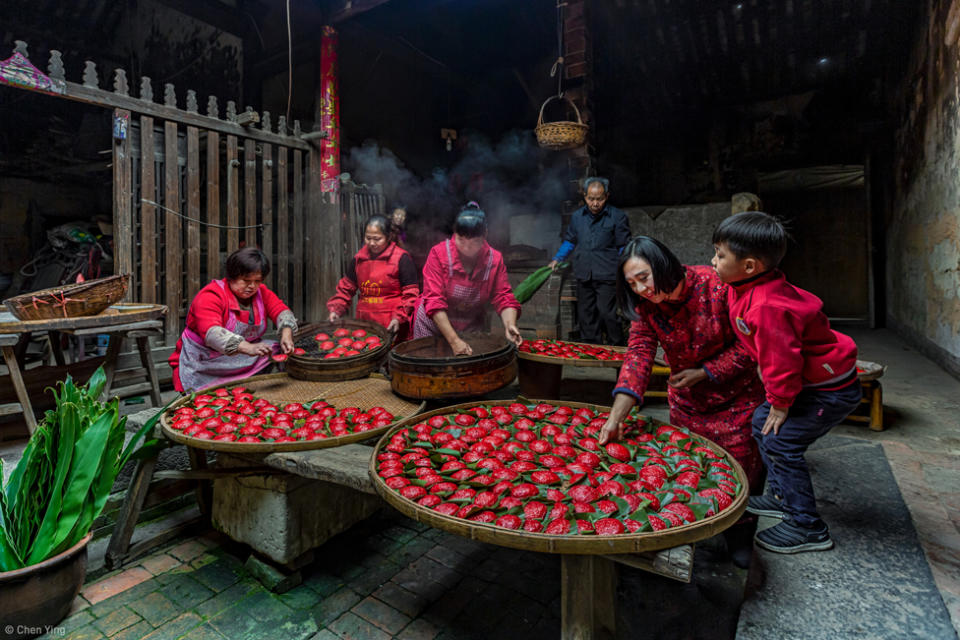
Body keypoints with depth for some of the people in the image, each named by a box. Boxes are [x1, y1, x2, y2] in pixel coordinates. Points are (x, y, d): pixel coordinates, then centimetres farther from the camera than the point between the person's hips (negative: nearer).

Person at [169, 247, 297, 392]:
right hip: (203, 367, -6)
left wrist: (286, 334, -30)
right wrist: (248, 348, -50)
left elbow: (281, 311, -5)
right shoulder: (210, 296, -18)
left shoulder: (260, 292, 3)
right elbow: (211, 332, -34)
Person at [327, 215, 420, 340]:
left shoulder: (401, 258, -5)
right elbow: (346, 287, 18)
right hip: (364, 322, 5)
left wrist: (399, 317, -16)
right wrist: (336, 309, 4)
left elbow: (411, 293, -6)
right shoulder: (358, 259, 12)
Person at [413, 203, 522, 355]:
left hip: (473, 328, 2)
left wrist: (509, 325, -31)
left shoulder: (494, 259, -10)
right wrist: (454, 340, -32)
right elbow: (433, 300, -24)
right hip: (434, 326, -2)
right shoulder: (439, 253, -18)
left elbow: (503, 297, -10)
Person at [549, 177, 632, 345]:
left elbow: (623, 248, 1)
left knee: (607, 313, -10)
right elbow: (569, 241, 22)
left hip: (607, 276, -4)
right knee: (585, 314, 10)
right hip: (583, 275, 5)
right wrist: (557, 259, 12)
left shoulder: (618, 217, -1)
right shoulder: (577, 216, 10)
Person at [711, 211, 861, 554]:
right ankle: (782, 496, 29)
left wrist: (780, 403, -12)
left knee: (780, 441, -10)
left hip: (832, 390, -10)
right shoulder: (752, 291, -1)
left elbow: (782, 360, -27)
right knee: (762, 421, 14)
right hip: (815, 380, 10)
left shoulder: (767, 308, -34)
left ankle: (808, 528, 7)